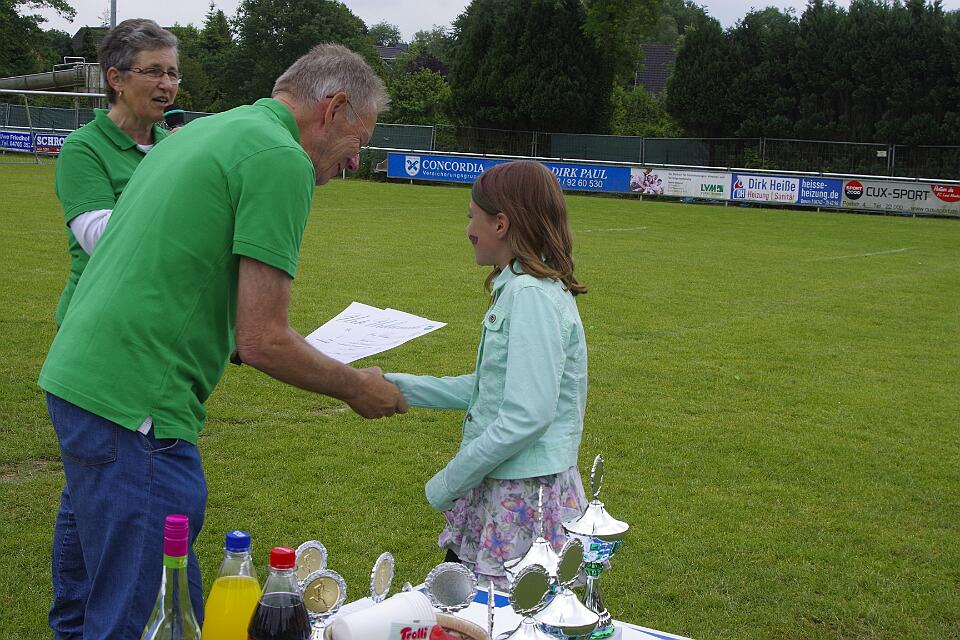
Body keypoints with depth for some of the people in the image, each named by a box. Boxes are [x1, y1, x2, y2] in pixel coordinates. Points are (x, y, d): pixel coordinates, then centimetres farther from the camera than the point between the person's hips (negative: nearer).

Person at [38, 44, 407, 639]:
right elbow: (262, 341, -16)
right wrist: (355, 388, 1)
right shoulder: (281, 160, -11)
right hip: (135, 409, -10)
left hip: (75, 373, 10)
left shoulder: (202, 130, 18)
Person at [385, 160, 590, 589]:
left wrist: (449, 482, -16)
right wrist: (400, 387, 19)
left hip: (524, 495, -10)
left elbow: (527, 417, -25)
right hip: (499, 485, 10)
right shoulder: (518, 288, 11)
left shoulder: (532, 296, -19)